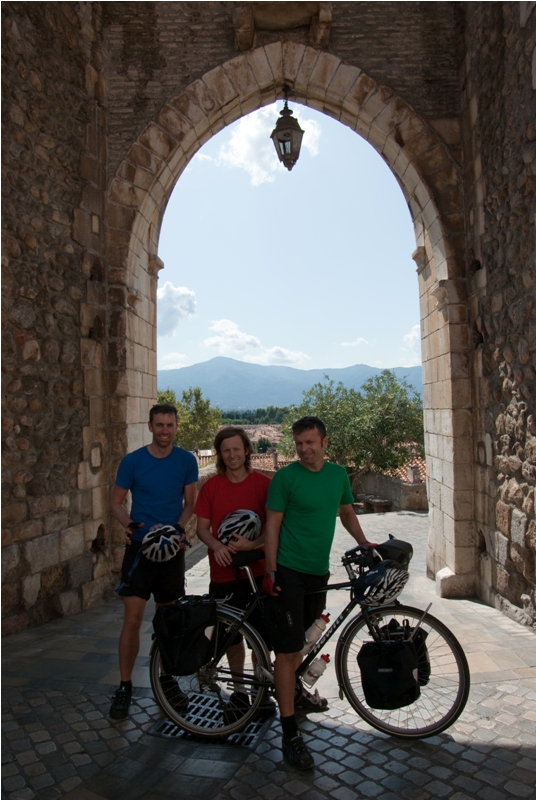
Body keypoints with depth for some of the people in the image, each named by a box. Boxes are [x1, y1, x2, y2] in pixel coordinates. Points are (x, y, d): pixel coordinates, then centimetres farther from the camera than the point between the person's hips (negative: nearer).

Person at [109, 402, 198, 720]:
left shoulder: (187, 461, -2)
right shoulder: (132, 461, -6)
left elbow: (190, 503, 3)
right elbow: (116, 502, 0)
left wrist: (176, 528, -16)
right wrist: (129, 524, -20)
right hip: (140, 547, -2)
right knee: (133, 619, -3)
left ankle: (166, 678, 30)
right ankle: (125, 686, 13)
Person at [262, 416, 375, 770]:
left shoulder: (338, 474, 6)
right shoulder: (285, 477, -10)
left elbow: (347, 512, 20)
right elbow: (272, 524, -8)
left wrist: (366, 544, 10)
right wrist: (271, 572, -12)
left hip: (319, 573, 5)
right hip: (288, 573, -5)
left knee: (301, 642, 19)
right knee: (288, 651, -3)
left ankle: (295, 693, 42)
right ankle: (290, 733, 4)